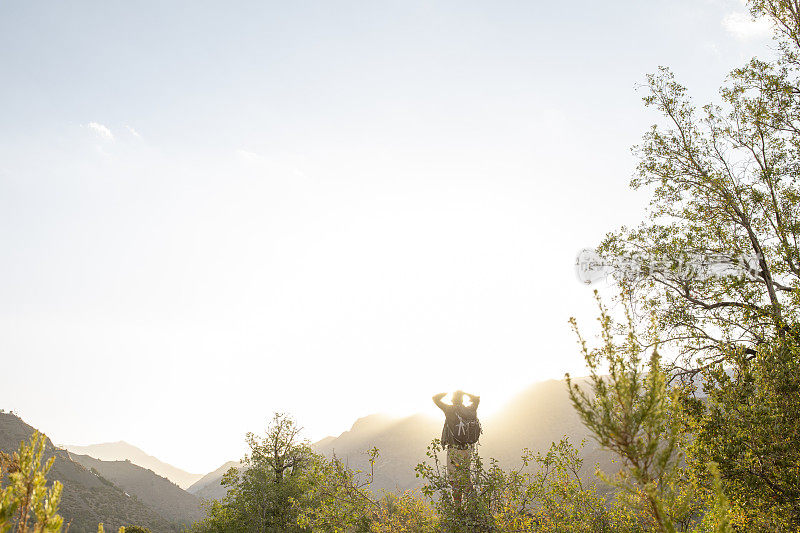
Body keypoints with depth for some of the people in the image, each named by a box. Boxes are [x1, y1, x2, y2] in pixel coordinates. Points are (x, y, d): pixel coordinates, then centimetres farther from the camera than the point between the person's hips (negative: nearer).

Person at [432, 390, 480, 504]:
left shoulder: (450, 409, -12)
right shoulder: (470, 410, 2)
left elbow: (436, 398, -2)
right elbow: (476, 398, 23)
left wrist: (447, 393, 8)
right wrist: (463, 393, 20)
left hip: (454, 450, -5)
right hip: (468, 450, 5)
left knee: (455, 479, 2)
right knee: (466, 476, 20)